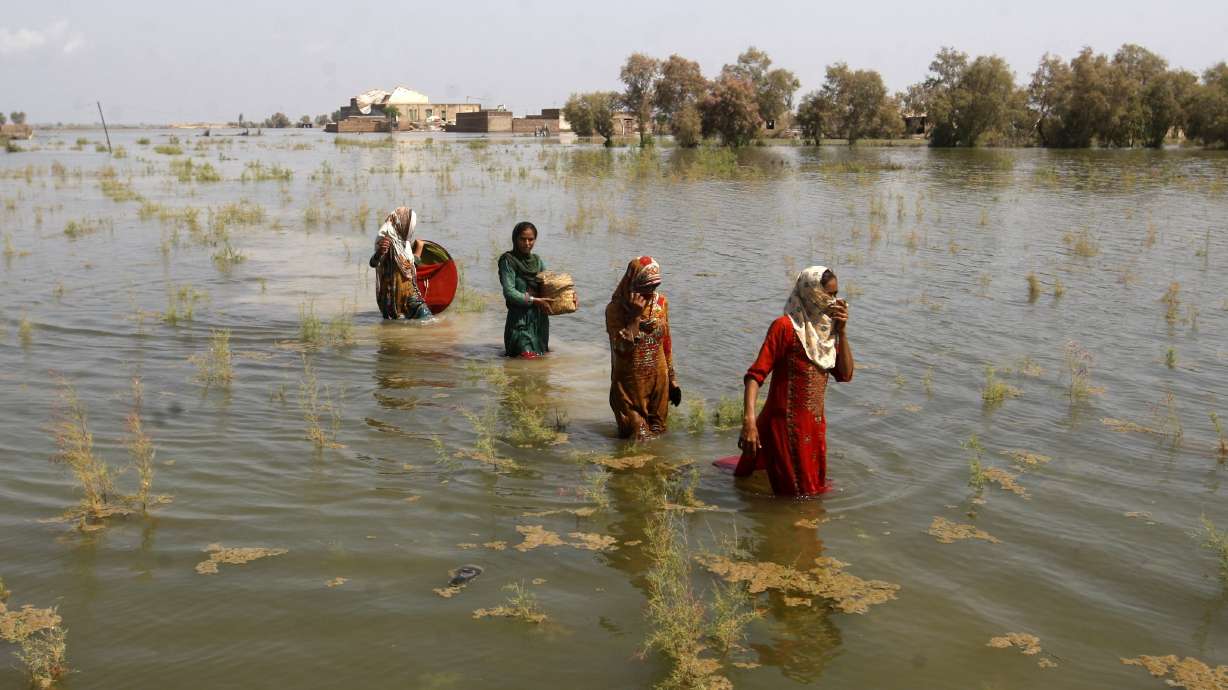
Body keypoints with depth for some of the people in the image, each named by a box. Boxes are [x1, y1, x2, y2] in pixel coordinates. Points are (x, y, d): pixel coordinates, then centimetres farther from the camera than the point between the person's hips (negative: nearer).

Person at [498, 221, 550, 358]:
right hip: (520, 319, -6)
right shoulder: (508, 261, -8)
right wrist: (535, 301, -20)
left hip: (539, 319, 6)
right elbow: (509, 292, -16)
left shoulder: (537, 260, 12)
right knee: (528, 356, -13)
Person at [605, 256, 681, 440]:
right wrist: (635, 316, -28)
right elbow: (621, 349, -25)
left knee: (657, 432, 16)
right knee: (634, 438, 6)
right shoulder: (615, 309, -16)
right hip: (630, 384, -4)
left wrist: (672, 379, 10)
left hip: (658, 380, 4)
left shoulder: (661, 302, -2)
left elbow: (666, 343, 7)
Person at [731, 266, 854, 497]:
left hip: (815, 426, 7)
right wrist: (749, 421, -32)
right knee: (796, 493, 3)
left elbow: (845, 374, 4)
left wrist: (842, 331, -4)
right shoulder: (786, 326, -13)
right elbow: (756, 375, -20)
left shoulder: (826, 328, 8)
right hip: (786, 425, -7)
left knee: (812, 489, 22)